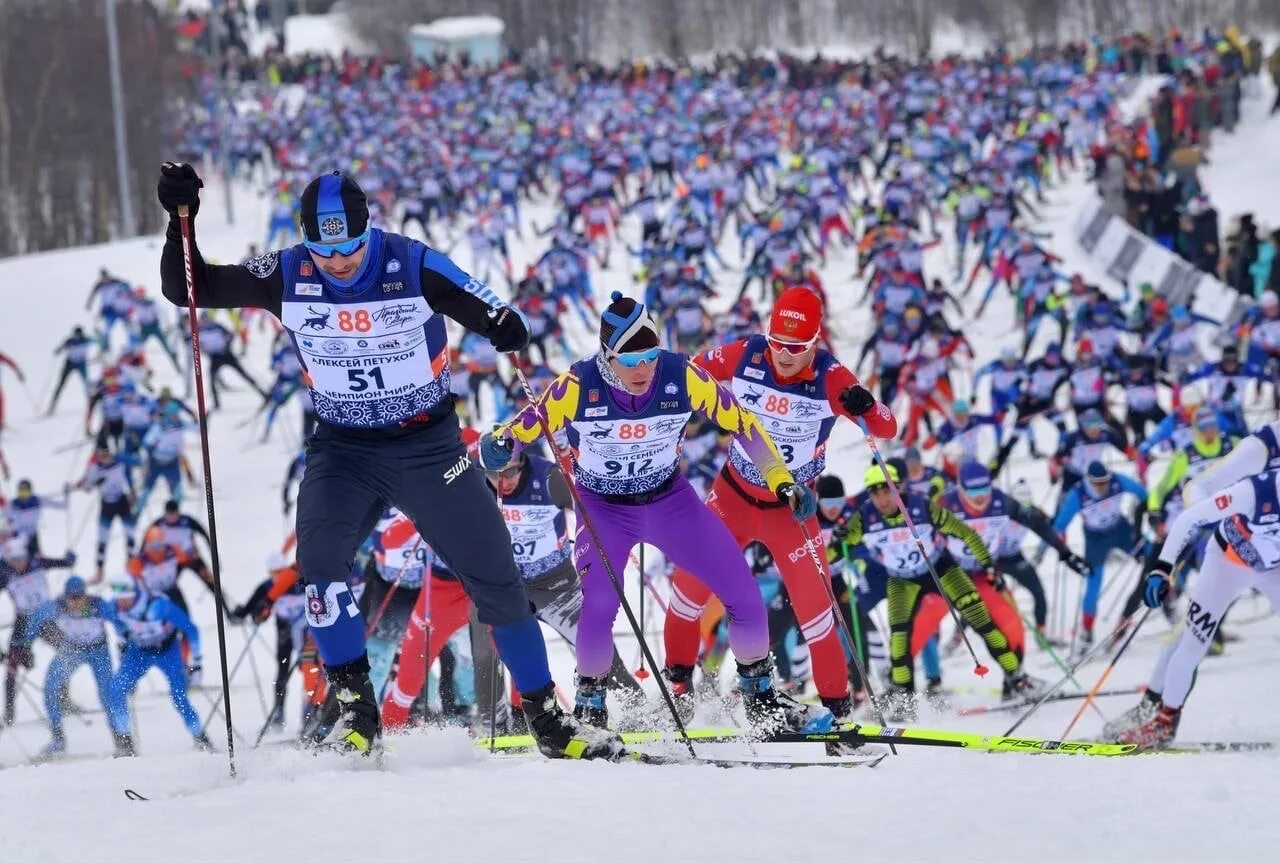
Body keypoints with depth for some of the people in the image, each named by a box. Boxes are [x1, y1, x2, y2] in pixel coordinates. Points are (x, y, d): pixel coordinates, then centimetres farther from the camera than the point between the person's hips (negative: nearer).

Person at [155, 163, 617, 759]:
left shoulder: (414, 266, -16)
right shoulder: (287, 276, -10)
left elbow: (490, 317, -15)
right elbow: (189, 291, -7)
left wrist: (507, 328, -39)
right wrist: (181, 219, -23)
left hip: (429, 446, -1)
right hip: (343, 449, 1)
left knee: (494, 577, 1)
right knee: (318, 557, -25)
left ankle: (547, 720, 16)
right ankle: (357, 709, -13)